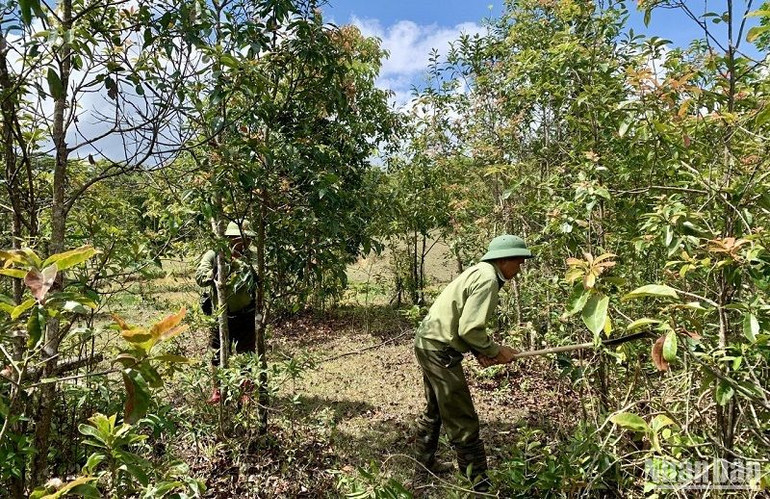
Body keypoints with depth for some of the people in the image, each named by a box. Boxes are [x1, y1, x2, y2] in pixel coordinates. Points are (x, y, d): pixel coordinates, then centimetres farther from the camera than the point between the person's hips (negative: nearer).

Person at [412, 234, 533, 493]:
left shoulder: (479, 272, 13)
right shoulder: (488, 279, -16)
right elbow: (470, 329, -22)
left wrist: (479, 350, 5)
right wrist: (496, 350, -7)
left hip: (428, 342, 11)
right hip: (440, 350, -11)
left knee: (434, 412, 23)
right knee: (462, 422, 0)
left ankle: (423, 472, 38)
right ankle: (480, 485, 11)